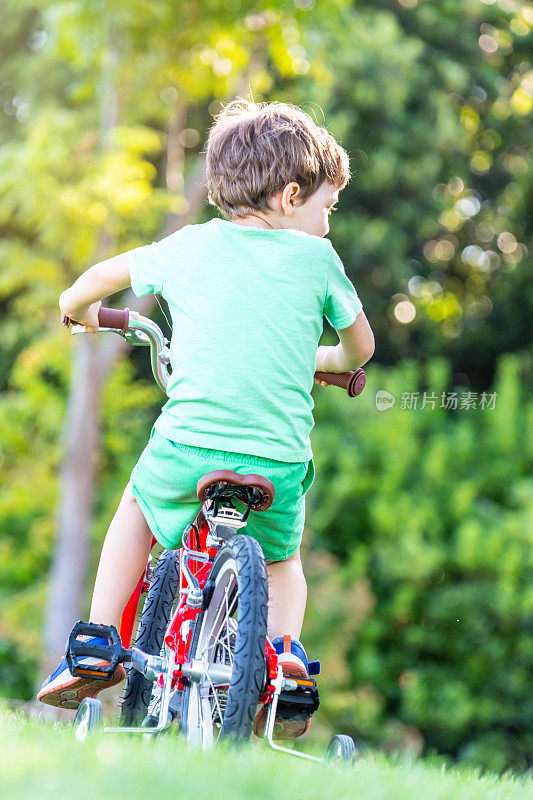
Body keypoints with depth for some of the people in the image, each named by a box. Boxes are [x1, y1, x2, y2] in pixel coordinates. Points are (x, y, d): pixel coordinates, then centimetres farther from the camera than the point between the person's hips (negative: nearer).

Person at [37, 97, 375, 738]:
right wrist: (327, 362, 42)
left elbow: (108, 272, 28)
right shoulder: (317, 259, 7)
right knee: (280, 560, 29)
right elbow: (360, 346, 19)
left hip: (185, 451, 1)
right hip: (280, 464, 0)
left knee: (136, 511, 32)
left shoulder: (190, 246, 11)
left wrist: (78, 303, 49)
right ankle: (283, 644, 2)